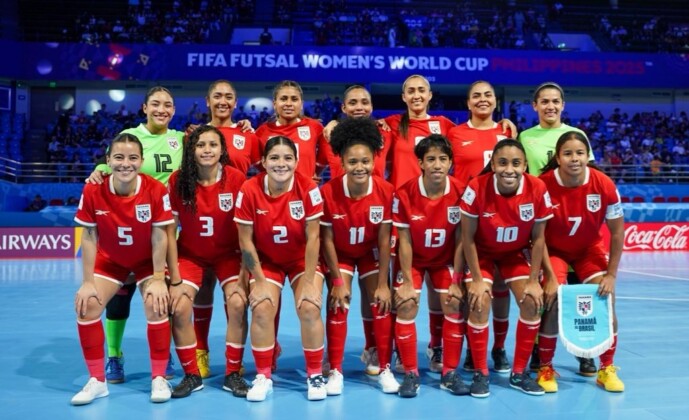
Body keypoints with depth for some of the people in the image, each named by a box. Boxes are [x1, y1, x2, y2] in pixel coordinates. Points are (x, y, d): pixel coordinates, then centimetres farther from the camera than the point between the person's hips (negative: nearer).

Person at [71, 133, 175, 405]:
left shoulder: (156, 191, -26)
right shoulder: (93, 191, -22)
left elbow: (159, 237, -18)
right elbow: (89, 237, -14)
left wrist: (158, 279, -17)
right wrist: (88, 282, -14)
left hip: (147, 262, -2)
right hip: (109, 261, 2)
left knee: (156, 305, -22)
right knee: (86, 305, -15)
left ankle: (159, 378, -3)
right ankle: (97, 381, 3)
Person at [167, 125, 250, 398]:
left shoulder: (236, 179, -16)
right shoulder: (178, 180, -13)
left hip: (228, 254, -1)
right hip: (190, 254, 1)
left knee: (238, 303, -19)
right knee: (179, 307, -15)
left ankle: (233, 374, 0)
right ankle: (192, 375, 6)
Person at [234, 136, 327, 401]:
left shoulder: (308, 189, -21)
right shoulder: (249, 190, -20)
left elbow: (312, 237, -17)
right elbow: (245, 240, -12)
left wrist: (309, 281, -17)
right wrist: (259, 281, -12)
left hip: (302, 260, 0)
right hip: (266, 261, 1)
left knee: (310, 308, -18)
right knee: (262, 309, -18)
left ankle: (315, 375, 3)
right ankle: (263, 377, 2)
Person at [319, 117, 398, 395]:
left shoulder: (385, 191, -26)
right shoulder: (328, 192, -29)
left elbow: (384, 241, -19)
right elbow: (327, 240, -19)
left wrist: (383, 284, -16)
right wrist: (338, 281, -16)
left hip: (371, 252, 1)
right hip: (340, 253, -1)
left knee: (380, 304, -3)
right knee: (338, 304, -10)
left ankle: (385, 369, 11)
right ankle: (335, 371, 3)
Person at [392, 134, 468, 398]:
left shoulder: (461, 193, -19)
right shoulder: (404, 194, -23)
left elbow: (460, 240, -13)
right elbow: (405, 241, -17)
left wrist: (456, 281, -14)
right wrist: (408, 282, -16)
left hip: (445, 259, 1)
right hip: (414, 259, -1)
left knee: (454, 305, -9)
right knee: (406, 306, -13)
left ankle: (450, 373, 6)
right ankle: (411, 374, 1)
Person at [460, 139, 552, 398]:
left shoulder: (537, 189, -22)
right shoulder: (477, 188, -28)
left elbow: (538, 238, -11)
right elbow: (468, 237, -18)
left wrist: (533, 280, -10)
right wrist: (477, 279, -18)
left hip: (516, 253, 2)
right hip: (482, 252, -2)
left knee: (532, 303, -10)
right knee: (480, 304, -17)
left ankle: (519, 373, 9)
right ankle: (480, 373, 2)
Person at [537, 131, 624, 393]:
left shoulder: (604, 185, -20)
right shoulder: (543, 185, -26)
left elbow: (617, 232, -9)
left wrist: (611, 274, -11)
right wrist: (550, 277, -22)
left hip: (590, 249, 2)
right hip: (554, 250, -2)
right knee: (553, 299, -20)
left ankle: (607, 369, 9)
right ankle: (545, 368, -1)